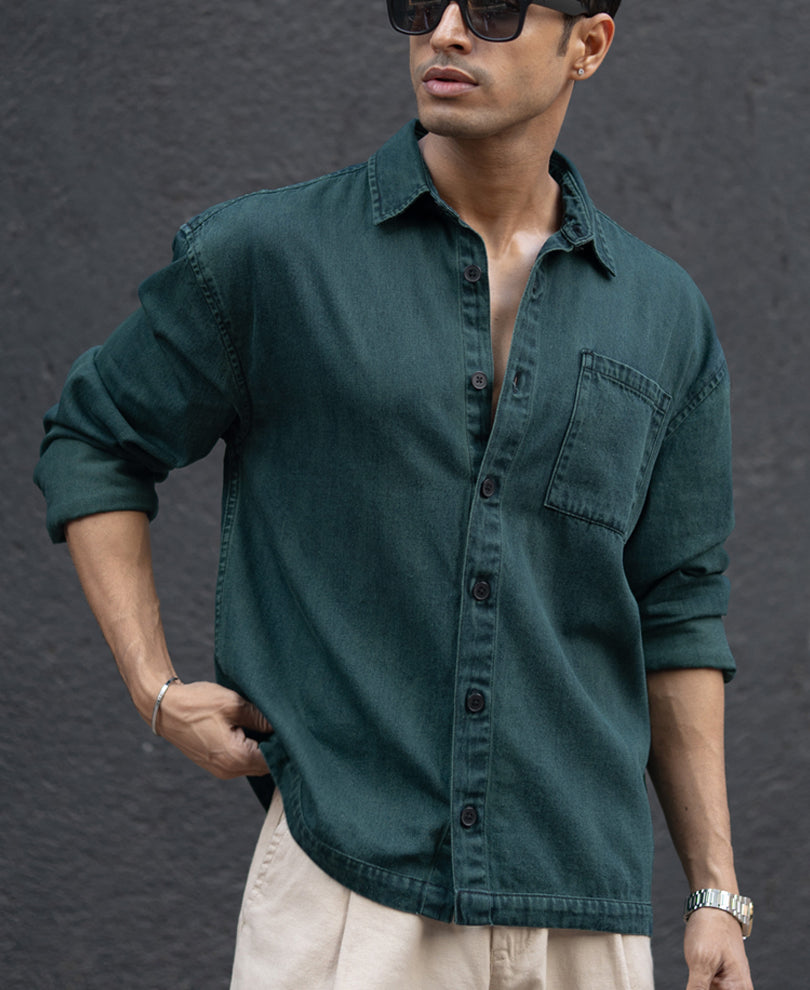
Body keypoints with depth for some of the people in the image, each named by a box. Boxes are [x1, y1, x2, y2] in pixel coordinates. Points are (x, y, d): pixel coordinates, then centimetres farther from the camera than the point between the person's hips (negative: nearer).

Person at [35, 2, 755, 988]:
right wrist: (156, 689, 1)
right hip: (346, 889, -3)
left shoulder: (665, 314, 9)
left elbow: (675, 613, 12)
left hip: (586, 906, 3)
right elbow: (91, 441, 12)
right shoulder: (267, 253, 1)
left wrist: (717, 893, 9)